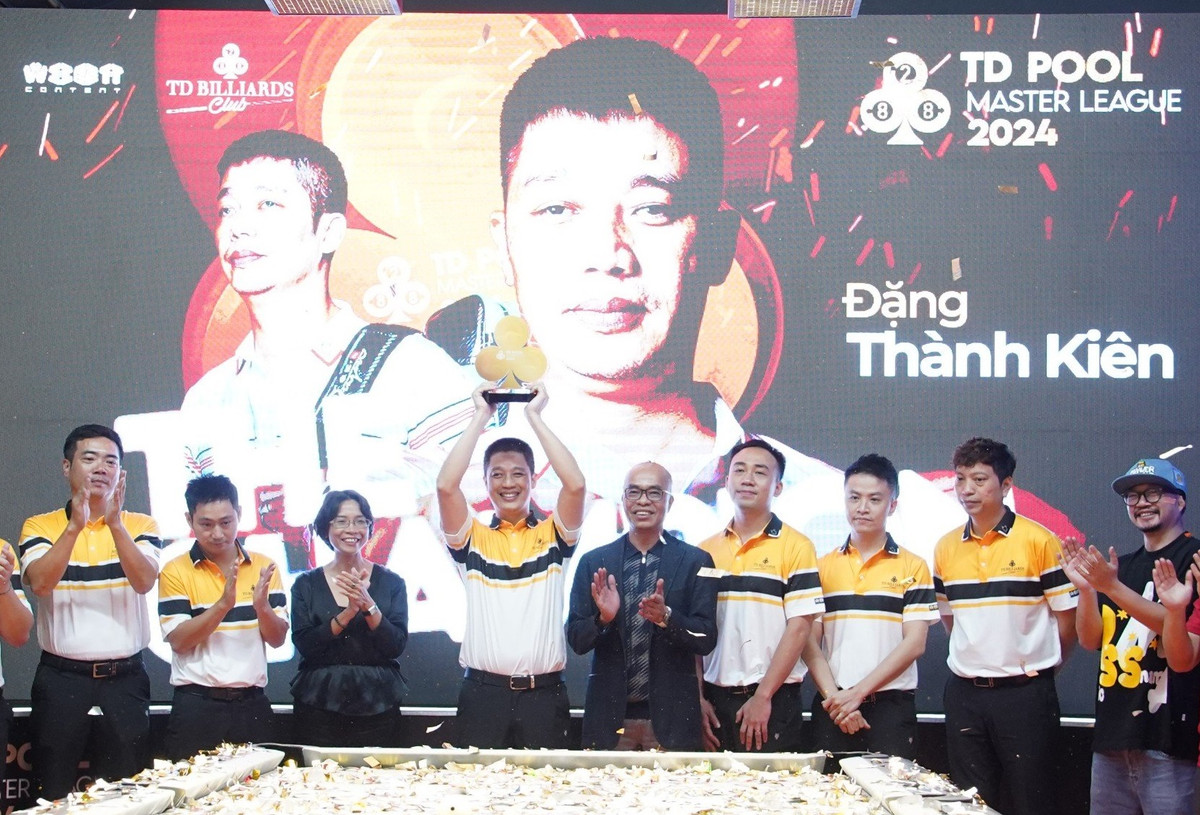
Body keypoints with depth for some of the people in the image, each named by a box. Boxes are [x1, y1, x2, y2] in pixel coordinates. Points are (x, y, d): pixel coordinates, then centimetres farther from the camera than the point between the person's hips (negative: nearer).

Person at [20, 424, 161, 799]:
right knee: (55, 790, 4)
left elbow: (144, 581, -13)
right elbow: (41, 583, -15)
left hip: (125, 677, 1)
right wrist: (75, 526, -25)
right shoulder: (40, 526, 2)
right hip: (61, 676, -1)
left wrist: (115, 523, -26)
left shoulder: (141, 526, 4)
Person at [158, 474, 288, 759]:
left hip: (251, 704, 2)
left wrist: (261, 605, -17)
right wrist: (223, 604, -23)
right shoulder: (175, 572, -1)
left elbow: (278, 638, 3)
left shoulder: (263, 567, 7)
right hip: (196, 706, -2)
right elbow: (178, 640, -10)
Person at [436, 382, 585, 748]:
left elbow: (575, 484, -9)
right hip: (483, 691, 0)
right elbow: (446, 486, -8)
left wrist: (535, 416, -4)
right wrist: (481, 417, -3)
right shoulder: (472, 538, 8)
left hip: (544, 692, 0)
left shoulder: (553, 535, 8)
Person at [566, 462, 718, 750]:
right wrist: (603, 618, -16)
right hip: (610, 716, 1)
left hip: (671, 717, -1)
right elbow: (576, 640, 4)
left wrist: (666, 616, -21)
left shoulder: (695, 561, 1)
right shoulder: (593, 562, 6)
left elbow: (707, 640, -4)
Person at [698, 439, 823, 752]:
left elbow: (799, 627, -8)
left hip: (773, 702, -4)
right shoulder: (706, 551, 11)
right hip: (715, 700, 4)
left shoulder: (795, 547, -1)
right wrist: (698, 698, 1)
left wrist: (762, 696, -13)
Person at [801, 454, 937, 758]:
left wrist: (858, 692, -11)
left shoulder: (913, 568, 5)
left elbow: (914, 643, -3)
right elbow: (810, 642, 5)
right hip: (832, 707, 2)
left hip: (891, 706, -2)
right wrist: (834, 698, -9)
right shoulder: (823, 567, 10)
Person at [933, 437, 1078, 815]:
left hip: (1024, 693, -4)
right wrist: (976, 657, 13)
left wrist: (1037, 664, 4)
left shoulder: (1039, 541, -7)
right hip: (964, 694, 4)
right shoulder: (946, 548, 7)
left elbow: (1068, 617, -3)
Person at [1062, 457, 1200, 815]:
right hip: (1113, 733, 6)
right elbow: (1091, 640, 14)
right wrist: (1086, 588, -4)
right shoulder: (1122, 566, 18)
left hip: (1168, 736, -6)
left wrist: (1112, 587, -21)